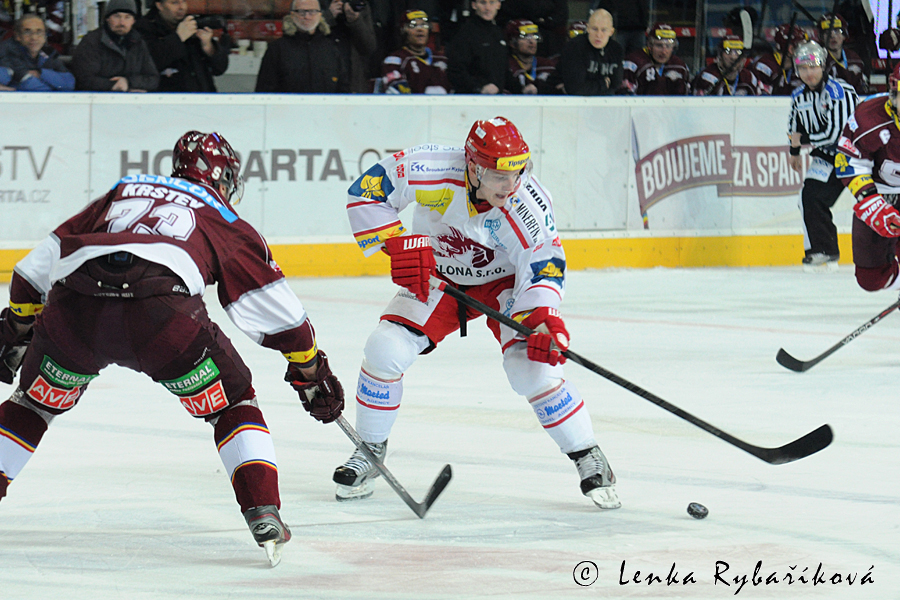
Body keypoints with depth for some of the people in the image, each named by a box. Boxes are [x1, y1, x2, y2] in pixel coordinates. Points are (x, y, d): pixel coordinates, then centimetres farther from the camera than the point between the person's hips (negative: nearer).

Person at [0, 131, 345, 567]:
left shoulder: (121, 193, 37)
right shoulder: (224, 220, 28)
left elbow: (38, 266, 35)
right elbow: (275, 309, 27)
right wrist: (311, 371, 38)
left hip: (73, 304, 3)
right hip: (160, 310, -3)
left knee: (37, 399, 27)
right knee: (230, 403, 18)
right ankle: (263, 514, 4)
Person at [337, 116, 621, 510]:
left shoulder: (528, 206, -31)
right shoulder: (432, 171, -31)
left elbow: (544, 268, -20)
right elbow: (366, 192, -20)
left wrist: (542, 318, -37)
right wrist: (398, 243, -29)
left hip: (504, 282, -2)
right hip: (435, 276, 2)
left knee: (531, 364, -22)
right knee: (386, 349, -15)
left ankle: (588, 459, -5)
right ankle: (370, 451, 8)